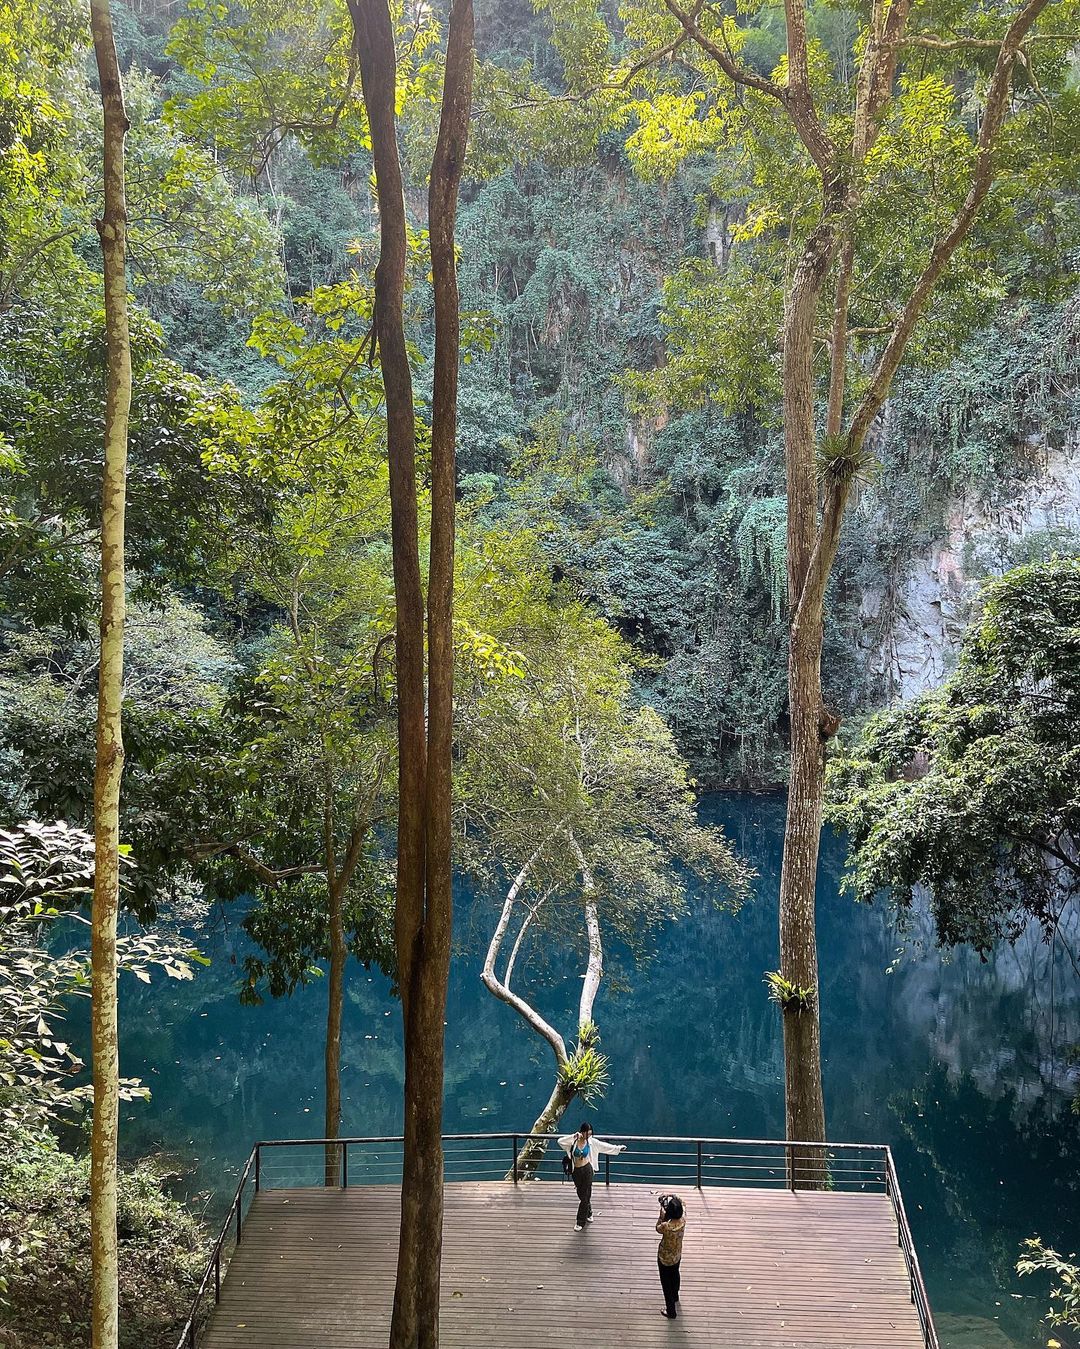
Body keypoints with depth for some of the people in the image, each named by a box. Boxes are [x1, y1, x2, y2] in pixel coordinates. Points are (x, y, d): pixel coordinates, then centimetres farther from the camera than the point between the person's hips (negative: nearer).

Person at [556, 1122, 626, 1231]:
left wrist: (618, 1148, 2)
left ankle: (580, 1222, 9)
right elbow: (560, 1141, -24)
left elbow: (605, 1146, 3)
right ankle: (589, 1214, 41)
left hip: (587, 1170, -1)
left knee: (585, 1196, 0)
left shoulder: (591, 1142, -4)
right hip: (576, 1171, 1)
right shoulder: (573, 1141, -9)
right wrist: (574, 1136, -31)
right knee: (581, 1195, 16)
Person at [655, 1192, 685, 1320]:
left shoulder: (666, 1226, -38)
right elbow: (675, 1219, 1)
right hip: (677, 1256, 5)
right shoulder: (682, 1221, -24)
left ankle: (671, 1312, 28)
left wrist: (661, 1216, -10)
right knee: (675, 1275, 32)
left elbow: (658, 1228, -13)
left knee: (666, 1283, 15)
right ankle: (675, 1296, 59)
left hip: (665, 1258, -5)